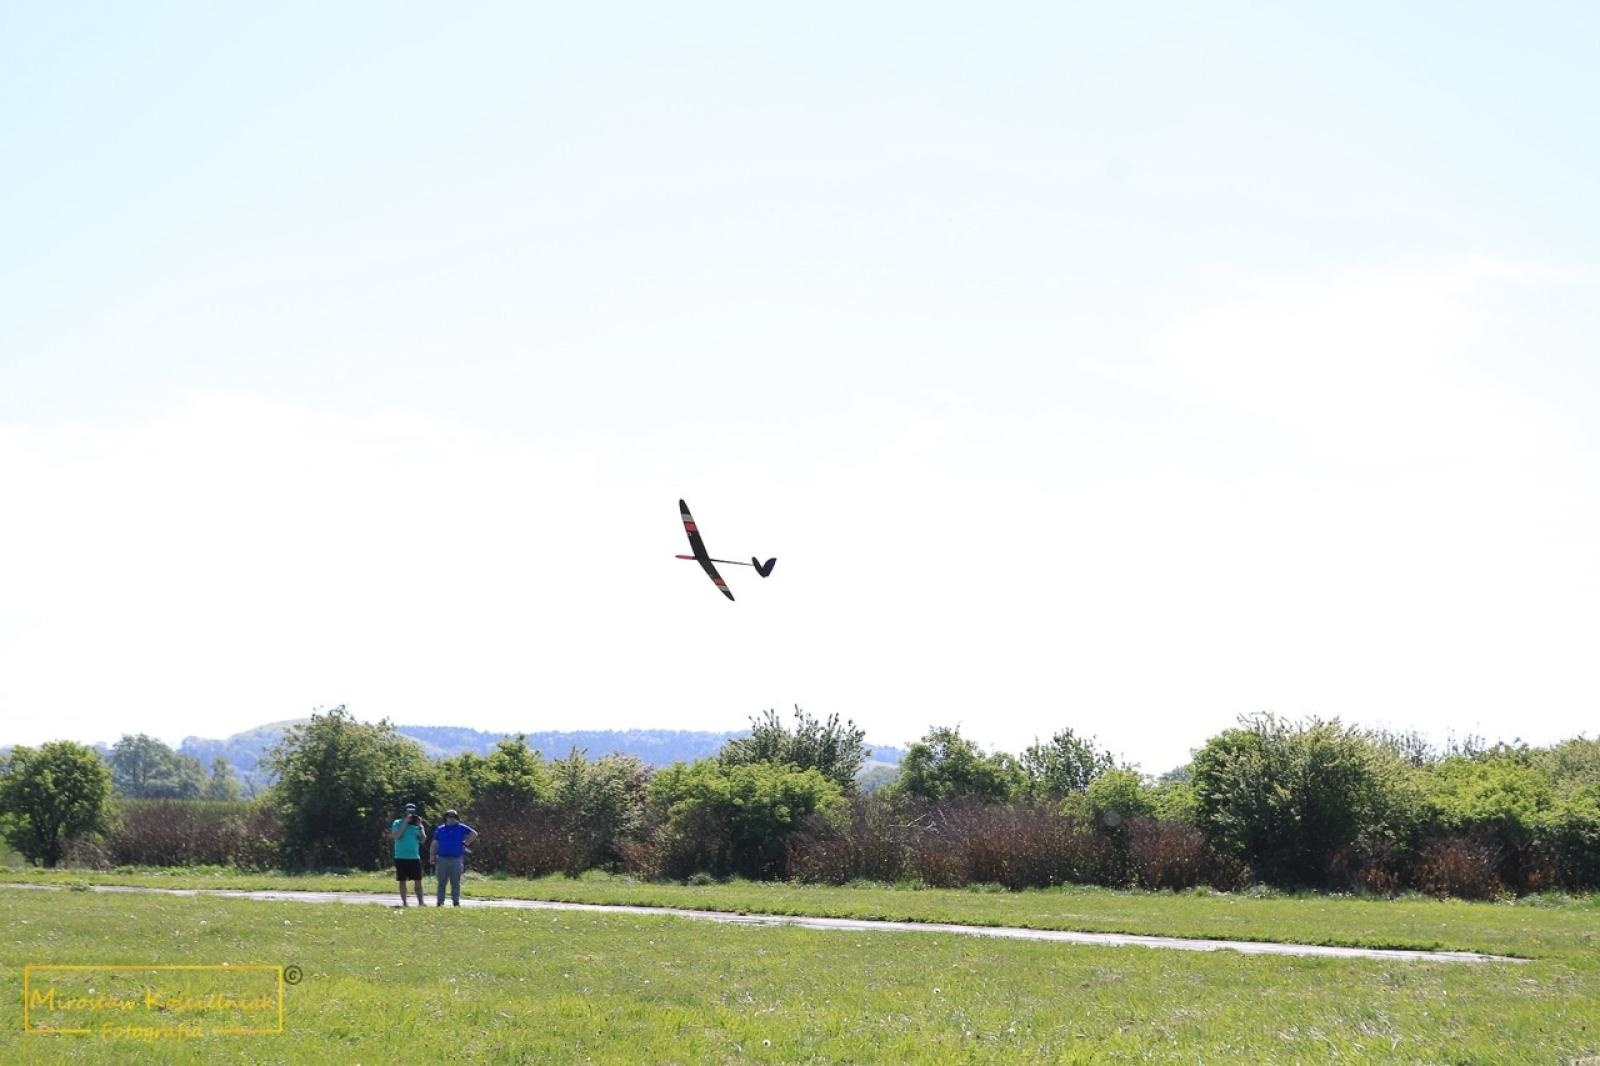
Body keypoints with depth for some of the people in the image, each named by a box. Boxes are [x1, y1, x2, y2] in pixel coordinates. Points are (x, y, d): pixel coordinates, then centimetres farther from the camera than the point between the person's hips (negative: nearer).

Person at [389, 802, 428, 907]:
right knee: (402, 880, 3)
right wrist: (405, 823, -15)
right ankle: (404, 902, 9)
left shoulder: (417, 824, 9)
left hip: (415, 857, 2)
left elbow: (423, 839, 2)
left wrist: (420, 826, -8)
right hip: (401, 857, -2)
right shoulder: (398, 823, 1)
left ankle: (420, 902, -1)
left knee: (418, 880, -2)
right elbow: (396, 836, -15)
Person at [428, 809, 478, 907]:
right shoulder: (440, 829, 11)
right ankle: (440, 902, 6)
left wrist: (466, 843, 7)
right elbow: (434, 844, 11)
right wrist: (432, 857, 2)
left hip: (456, 859, -1)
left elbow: (474, 834, 15)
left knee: (456, 883, 2)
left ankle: (456, 901, 7)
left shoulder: (461, 828, 7)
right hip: (442, 858, 1)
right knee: (441, 883, 3)